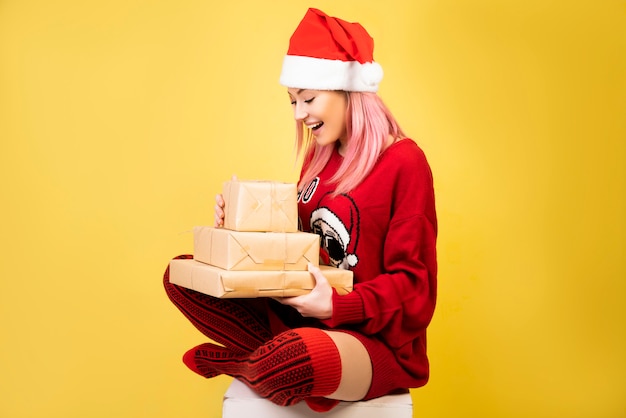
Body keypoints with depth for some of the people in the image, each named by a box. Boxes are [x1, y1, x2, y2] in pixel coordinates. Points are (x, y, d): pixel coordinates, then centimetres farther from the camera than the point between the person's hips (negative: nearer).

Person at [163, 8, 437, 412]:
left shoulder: (404, 163, -12)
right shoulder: (319, 157, 9)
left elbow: (413, 287, -13)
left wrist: (336, 305, -27)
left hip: (378, 343, -6)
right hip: (306, 317, 7)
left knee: (287, 363, -39)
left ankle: (237, 361, -4)